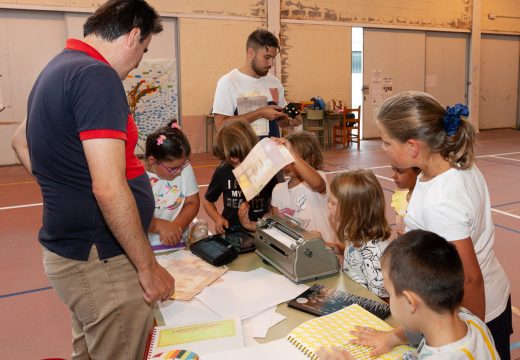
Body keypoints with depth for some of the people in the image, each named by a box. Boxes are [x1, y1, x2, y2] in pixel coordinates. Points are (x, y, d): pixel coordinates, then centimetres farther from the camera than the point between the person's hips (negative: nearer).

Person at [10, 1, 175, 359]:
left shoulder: (59, 68, 11)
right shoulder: (96, 76, -21)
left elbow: (21, 141, 25)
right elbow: (109, 189, -27)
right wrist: (148, 268, -18)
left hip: (72, 248, 10)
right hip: (102, 261, -10)